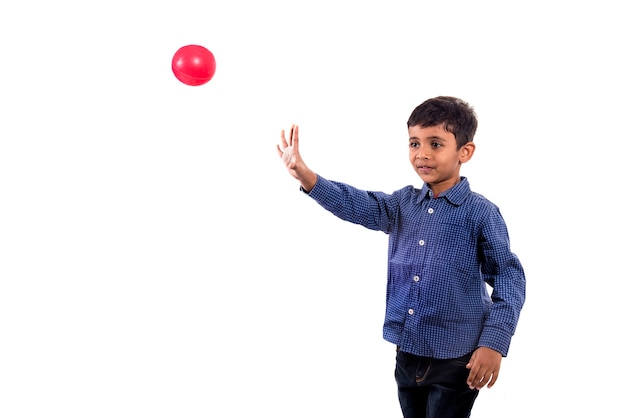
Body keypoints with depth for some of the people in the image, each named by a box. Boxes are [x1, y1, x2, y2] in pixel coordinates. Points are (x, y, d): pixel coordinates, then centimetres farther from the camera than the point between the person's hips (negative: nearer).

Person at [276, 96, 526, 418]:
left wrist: (494, 343, -17)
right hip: (407, 353, 6)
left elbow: (509, 279, -10)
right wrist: (305, 175, -23)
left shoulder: (481, 213, -10)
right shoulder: (404, 203, 6)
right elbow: (358, 206, -7)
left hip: (455, 361, -5)